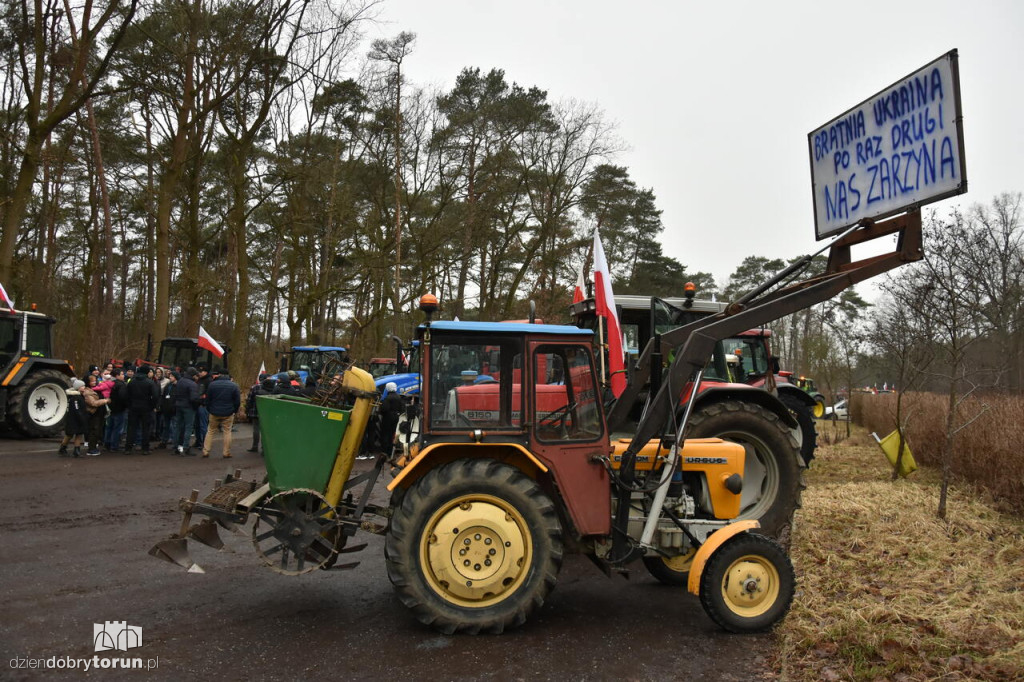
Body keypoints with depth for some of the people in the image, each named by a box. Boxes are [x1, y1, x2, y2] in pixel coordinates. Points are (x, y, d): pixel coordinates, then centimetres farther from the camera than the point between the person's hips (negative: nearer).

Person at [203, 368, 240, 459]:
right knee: (227, 432, 6)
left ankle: (205, 451, 12)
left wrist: (209, 410, 14)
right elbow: (237, 401, -2)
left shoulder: (212, 384, -4)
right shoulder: (234, 385, -4)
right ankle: (227, 453, 6)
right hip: (228, 414, -1)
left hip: (214, 413, 1)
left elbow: (207, 400, 2)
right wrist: (234, 411, 11)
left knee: (210, 431, 12)